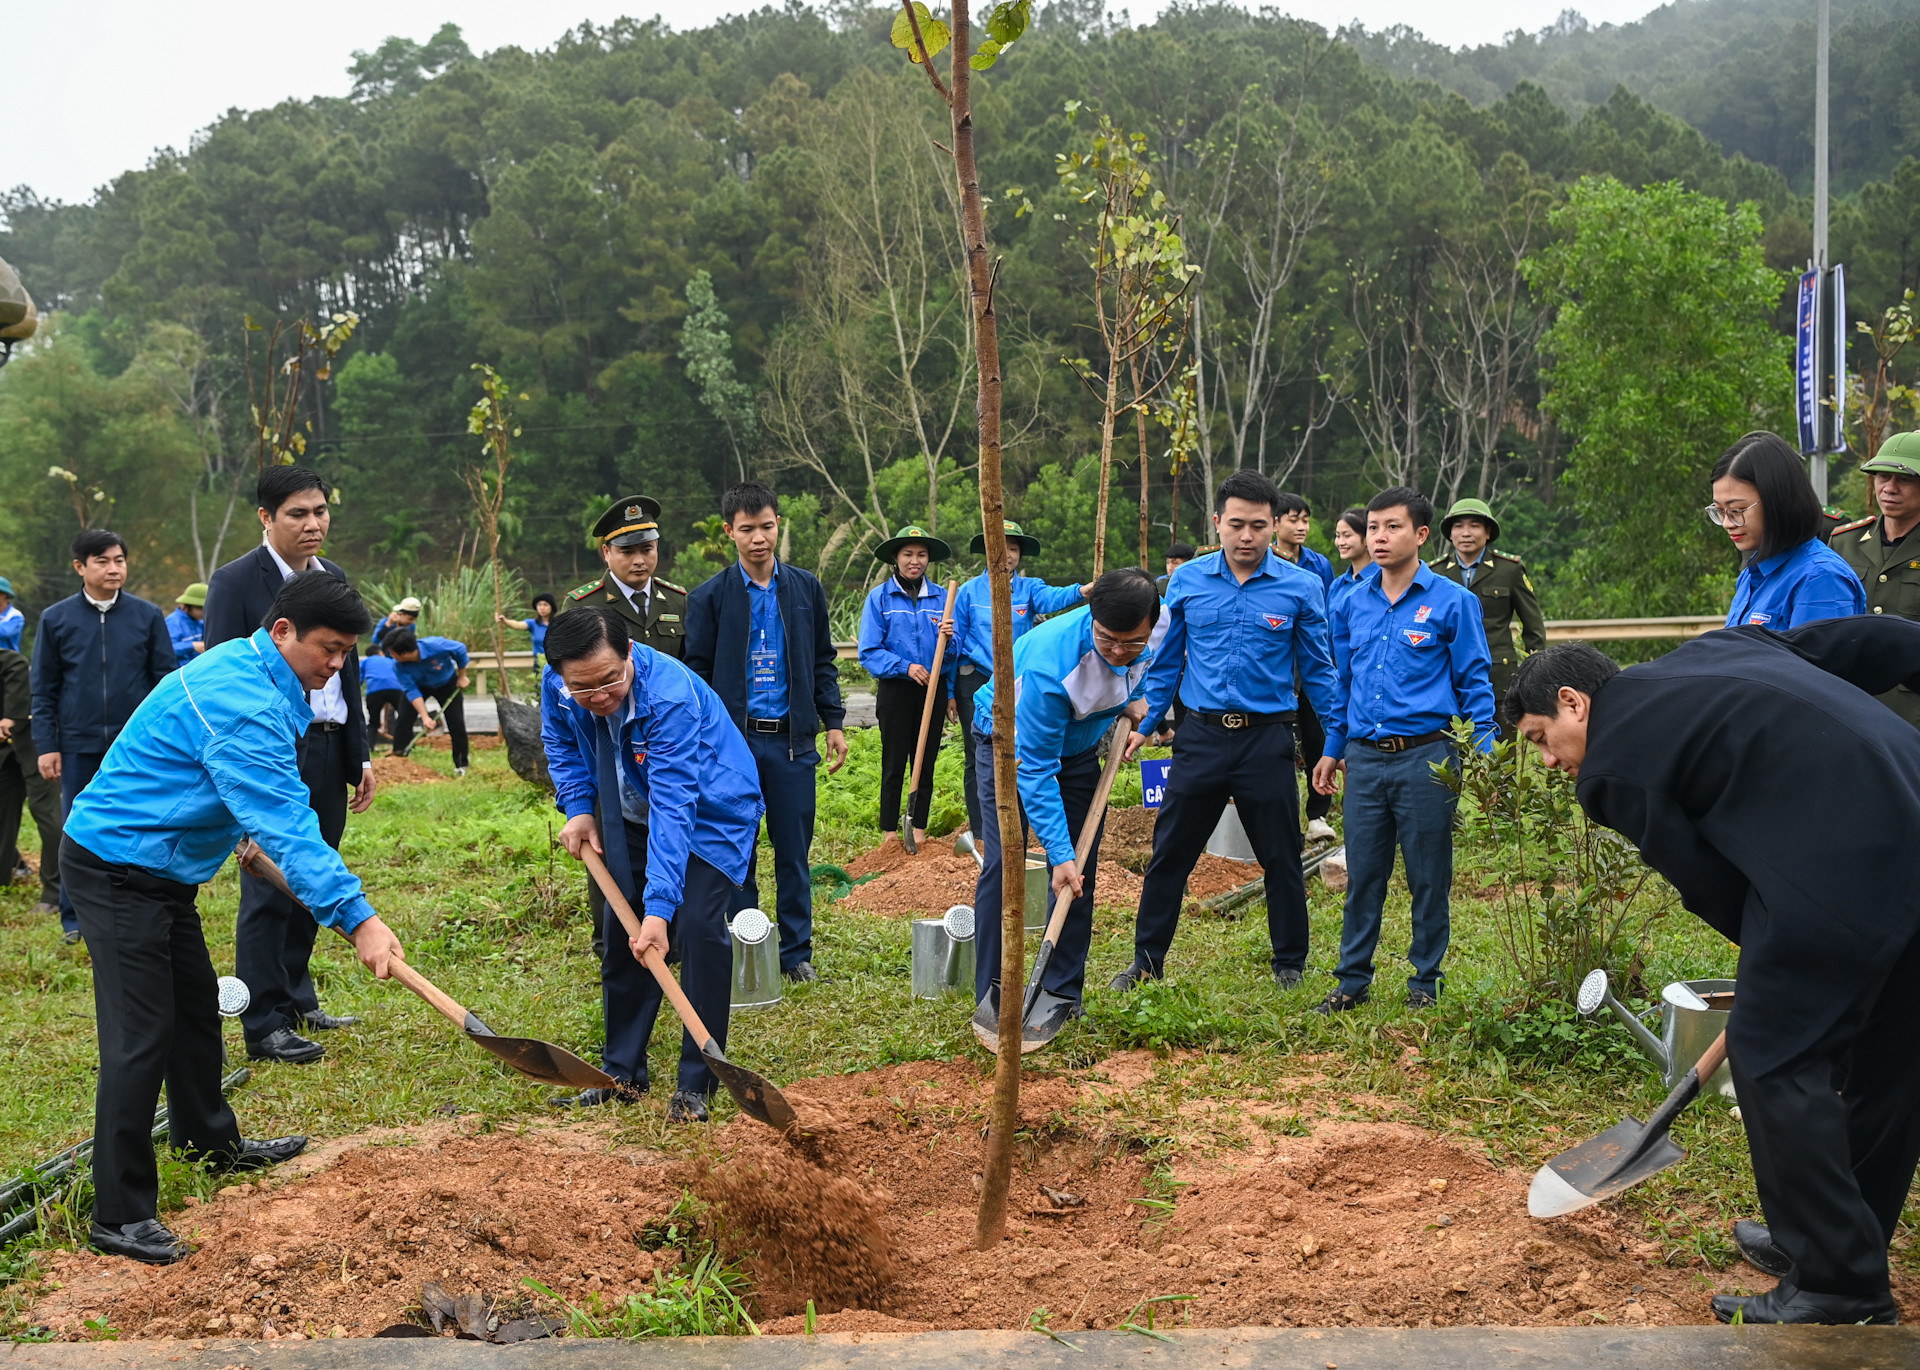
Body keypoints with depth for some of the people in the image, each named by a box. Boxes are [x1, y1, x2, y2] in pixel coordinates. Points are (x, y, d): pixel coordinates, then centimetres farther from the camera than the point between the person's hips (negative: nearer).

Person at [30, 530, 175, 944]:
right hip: (79, 746, 0)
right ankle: (74, 919, 16)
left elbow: (165, 681, 5)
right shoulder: (56, 619, 3)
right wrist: (46, 746, 0)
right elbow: (44, 689, 5)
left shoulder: (148, 616, 2)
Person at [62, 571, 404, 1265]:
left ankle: (211, 1140, 40)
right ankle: (121, 1216, -5)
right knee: (141, 1035, -11)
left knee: (196, 1004, 21)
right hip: (118, 871, -11)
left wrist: (239, 832, 31)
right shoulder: (243, 705, -28)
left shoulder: (244, 668, 6)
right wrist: (358, 918, -37)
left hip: (160, 868, 11)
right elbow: (286, 825, -34)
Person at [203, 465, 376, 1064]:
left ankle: (296, 998, 28)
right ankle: (264, 1026, 4)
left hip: (329, 753, 7)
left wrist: (360, 755, 16)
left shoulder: (334, 578, 12)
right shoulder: (235, 581, -8)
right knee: (269, 890, -3)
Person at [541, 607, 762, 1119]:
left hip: (710, 813, -6)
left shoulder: (670, 694, -38)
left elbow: (673, 807, -42)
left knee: (696, 927, -19)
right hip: (632, 817, 6)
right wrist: (578, 809, -8)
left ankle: (695, 1085, -9)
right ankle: (623, 1074, 22)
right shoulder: (557, 688, -18)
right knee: (621, 932, 6)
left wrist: (659, 906, -47)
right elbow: (561, 745, 7)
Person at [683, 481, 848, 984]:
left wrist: (834, 722, 7)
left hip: (792, 738, 2)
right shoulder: (709, 597, 1)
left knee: (795, 852, 6)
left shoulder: (806, 588, 8)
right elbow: (697, 673, 2)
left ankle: (796, 951, 17)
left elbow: (823, 662, 14)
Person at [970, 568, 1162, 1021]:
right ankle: (991, 996, -8)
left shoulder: (1146, 643, -21)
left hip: (1078, 748, 5)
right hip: (1012, 742, -5)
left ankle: (1063, 992, 8)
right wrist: (1059, 854, -36)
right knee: (1003, 863, -15)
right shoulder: (1048, 663, -41)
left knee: (1080, 869, -1)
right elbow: (1035, 769, -35)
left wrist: (1135, 700, -8)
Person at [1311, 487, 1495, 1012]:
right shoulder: (1350, 604, 10)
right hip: (1365, 758, 4)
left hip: (1425, 757, -3)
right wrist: (1332, 748, 19)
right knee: (1362, 875, 9)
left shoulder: (1452, 602, -3)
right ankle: (1353, 979, 19)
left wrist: (1483, 753, -8)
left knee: (1428, 878, 6)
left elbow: (1474, 683, -1)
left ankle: (1425, 981, 19)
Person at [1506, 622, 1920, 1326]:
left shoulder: (1611, 769, 1)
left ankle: (1835, 1284, 9)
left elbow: (1707, 882, 3)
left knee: (1771, 1058, 3)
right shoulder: (1712, 649, 23)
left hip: (1841, 867, -9)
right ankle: (1836, 1242, 34)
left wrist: (1774, 946, 18)